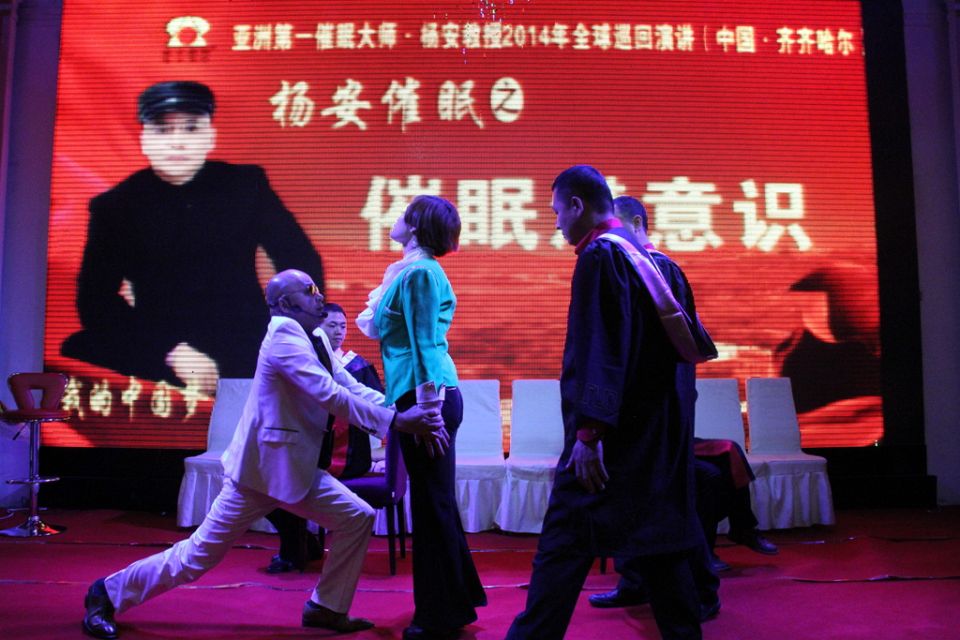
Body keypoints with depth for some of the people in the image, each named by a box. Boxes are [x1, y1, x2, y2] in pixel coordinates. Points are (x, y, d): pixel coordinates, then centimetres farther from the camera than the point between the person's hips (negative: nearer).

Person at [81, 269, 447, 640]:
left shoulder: (313, 341, 9)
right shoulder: (285, 335, -19)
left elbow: (353, 389, 2)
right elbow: (332, 397, -27)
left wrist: (408, 415, -9)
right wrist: (395, 422, -27)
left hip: (296, 469, 9)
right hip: (263, 470, -9)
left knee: (357, 519, 4)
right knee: (199, 555, 4)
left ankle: (327, 608, 18)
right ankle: (108, 593, 24)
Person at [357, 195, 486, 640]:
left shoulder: (418, 273, -11)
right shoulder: (416, 270, 17)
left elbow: (425, 344, -17)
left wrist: (426, 405, -19)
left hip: (425, 396, -10)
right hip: (431, 396, 10)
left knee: (432, 506, 0)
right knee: (437, 503, 17)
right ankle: (455, 603, 31)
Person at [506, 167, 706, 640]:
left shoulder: (599, 255, -11)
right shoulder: (649, 257, 14)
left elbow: (599, 350, -20)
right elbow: (686, 341, 17)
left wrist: (589, 431, -21)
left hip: (614, 430, -9)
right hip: (659, 430, 9)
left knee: (563, 545, -2)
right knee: (659, 538, 14)